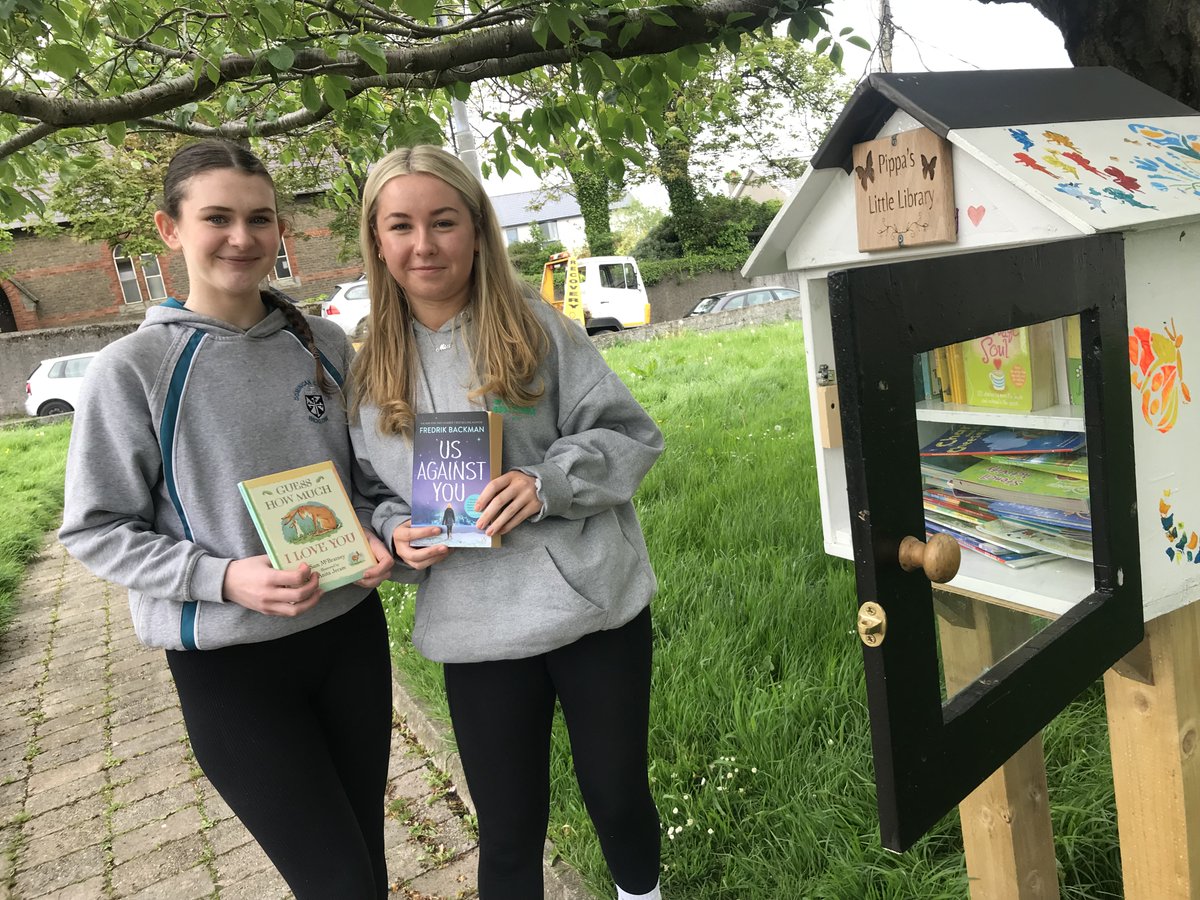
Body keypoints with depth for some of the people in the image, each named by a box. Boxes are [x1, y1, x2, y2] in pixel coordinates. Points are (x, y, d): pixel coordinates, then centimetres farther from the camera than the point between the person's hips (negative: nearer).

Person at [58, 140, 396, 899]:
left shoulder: (323, 345, 0)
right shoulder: (134, 368, -11)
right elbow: (96, 530, -7)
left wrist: (374, 538, -8)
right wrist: (223, 577, -21)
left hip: (350, 630, 4)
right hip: (229, 663, -4)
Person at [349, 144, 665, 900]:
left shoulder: (537, 327, -5)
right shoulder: (373, 370, 4)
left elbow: (630, 434, -5)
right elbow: (375, 495, 13)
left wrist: (550, 482, -21)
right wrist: (397, 535, -9)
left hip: (593, 604, -1)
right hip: (477, 631, 2)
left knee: (618, 793, 17)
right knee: (508, 833, 13)